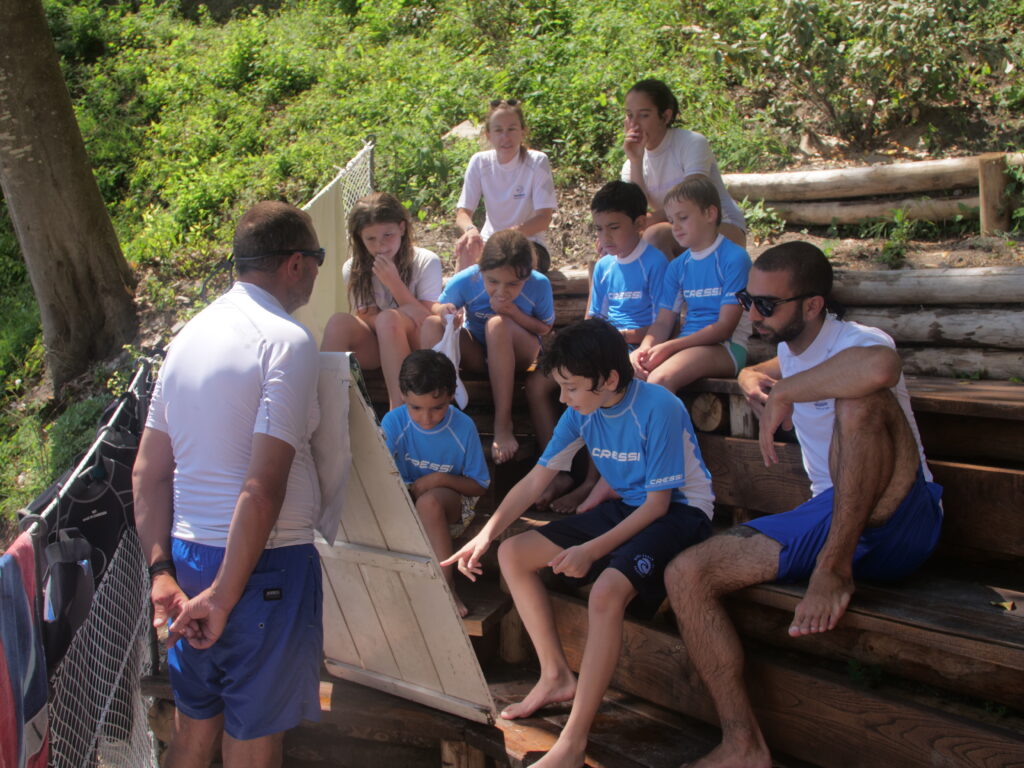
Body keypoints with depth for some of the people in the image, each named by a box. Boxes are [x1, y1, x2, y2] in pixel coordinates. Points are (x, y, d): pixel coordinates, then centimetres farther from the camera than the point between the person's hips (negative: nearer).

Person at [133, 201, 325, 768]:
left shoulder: (190, 334, 8)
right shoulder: (286, 340, -15)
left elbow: (147, 472, 8)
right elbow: (264, 488, -24)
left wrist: (161, 570, 7)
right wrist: (225, 597, -19)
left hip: (189, 555, 7)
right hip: (264, 562, -7)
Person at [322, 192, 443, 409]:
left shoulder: (426, 262, -7)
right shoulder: (354, 269, 0)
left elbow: (427, 320, -9)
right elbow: (367, 318, -5)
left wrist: (394, 282, -22)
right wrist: (408, 311, -25)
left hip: (415, 344, -2)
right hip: (376, 347, 2)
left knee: (388, 318, -34)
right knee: (339, 322, -27)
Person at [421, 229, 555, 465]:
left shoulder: (539, 285, -20)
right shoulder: (465, 281, -20)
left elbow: (545, 328, -7)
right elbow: (437, 306, -4)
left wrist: (515, 314, -27)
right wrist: (443, 311, -30)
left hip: (517, 353, -2)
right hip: (477, 354, 2)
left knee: (498, 324, -36)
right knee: (432, 324, -25)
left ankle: (503, 424, -32)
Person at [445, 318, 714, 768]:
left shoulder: (658, 409, -23)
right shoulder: (581, 412, -3)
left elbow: (658, 502, -20)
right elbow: (536, 480, 2)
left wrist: (593, 550, -26)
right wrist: (486, 534, -7)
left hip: (680, 511, -8)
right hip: (627, 507, 8)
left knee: (606, 591, -35)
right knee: (512, 554, 1)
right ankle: (556, 677, 13)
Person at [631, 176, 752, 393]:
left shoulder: (734, 258, -6)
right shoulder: (677, 266, 15)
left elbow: (725, 327, -12)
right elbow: (664, 321, 12)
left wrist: (668, 347, -18)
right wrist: (645, 347, -11)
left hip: (725, 347, -6)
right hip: (686, 342, 6)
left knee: (660, 379, -33)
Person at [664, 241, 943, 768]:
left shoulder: (853, 344, -13)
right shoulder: (793, 353, 13)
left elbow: (881, 367, -41)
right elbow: (758, 375, 39)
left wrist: (783, 393, -26)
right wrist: (753, 379, 12)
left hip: (897, 520, -7)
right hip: (827, 518, 7)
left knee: (860, 398, -34)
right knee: (686, 575, -12)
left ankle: (835, 568, -25)